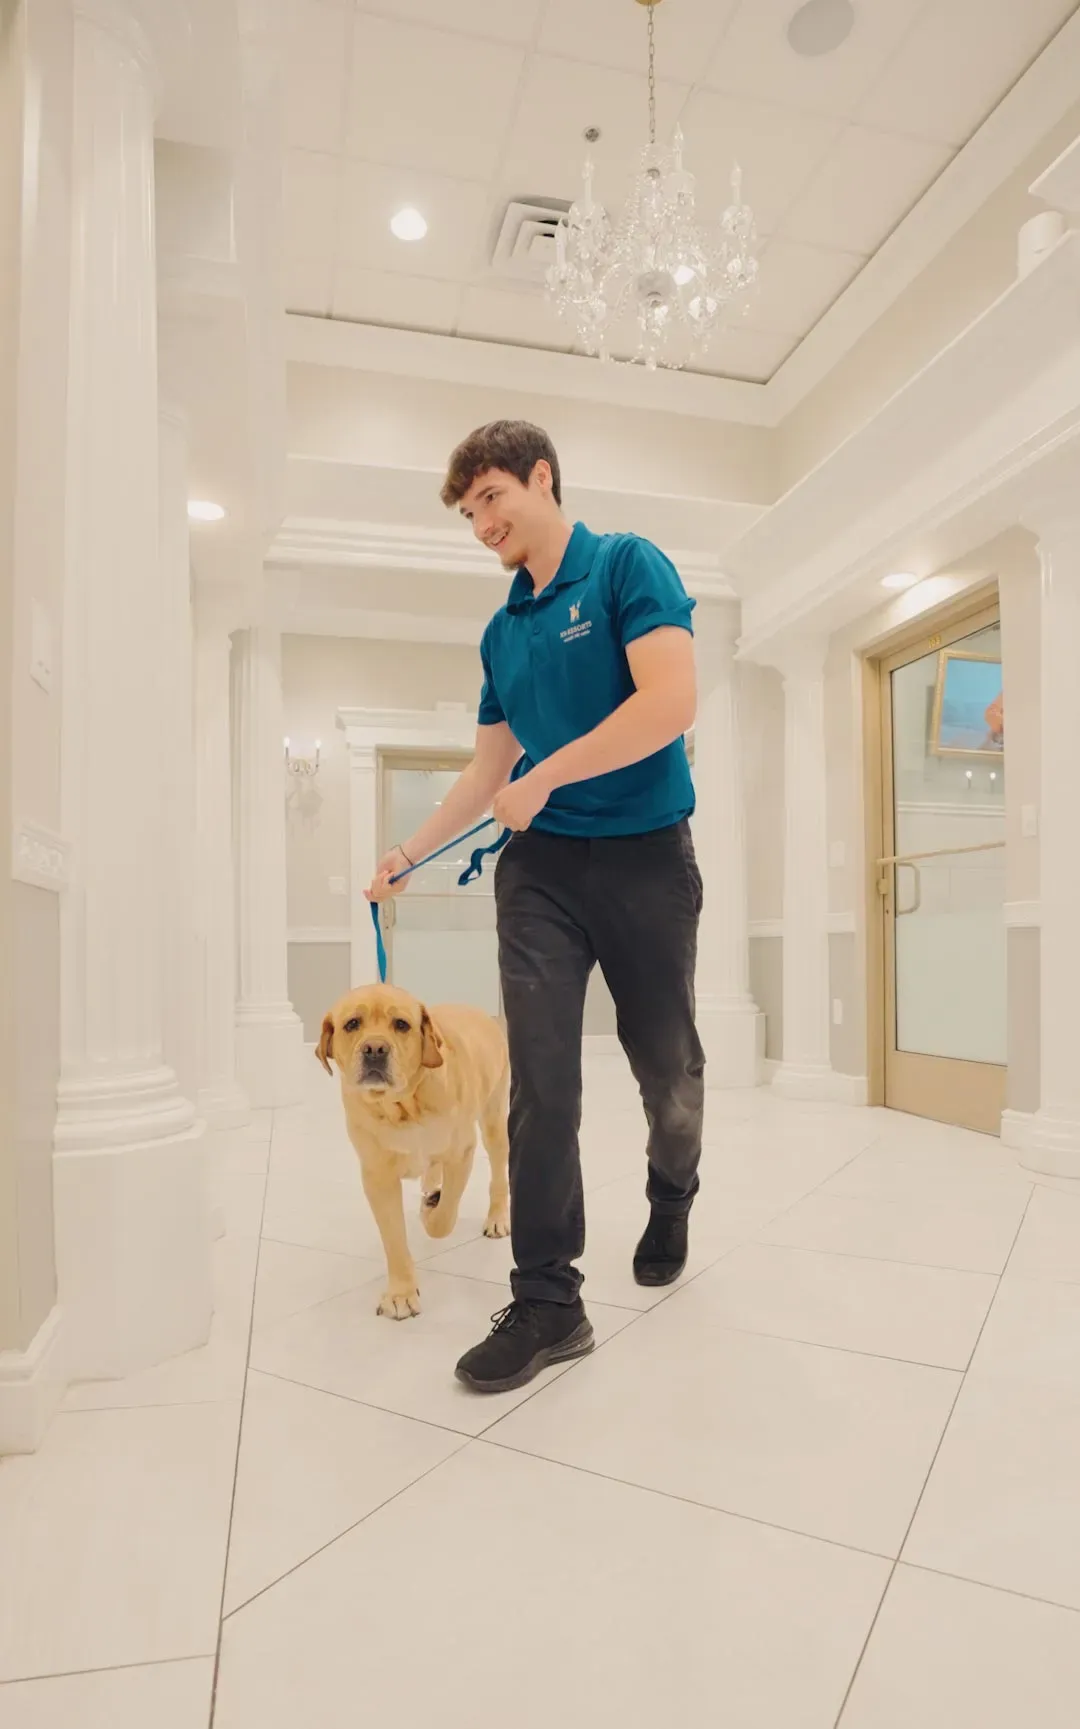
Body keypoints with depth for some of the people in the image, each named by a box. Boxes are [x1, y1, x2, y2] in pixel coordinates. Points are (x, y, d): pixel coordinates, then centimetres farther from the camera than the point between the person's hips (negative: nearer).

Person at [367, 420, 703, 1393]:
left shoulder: (628, 565, -4)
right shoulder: (502, 632, 14)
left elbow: (671, 703, -19)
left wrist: (543, 778, -14)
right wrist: (411, 853, 19)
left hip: (646, 857, -4)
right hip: (539, 868, 5)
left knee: (667, 1066, 11)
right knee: (540, 1078, -3)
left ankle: (672, 1199, 41)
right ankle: (549, 1300, 7)